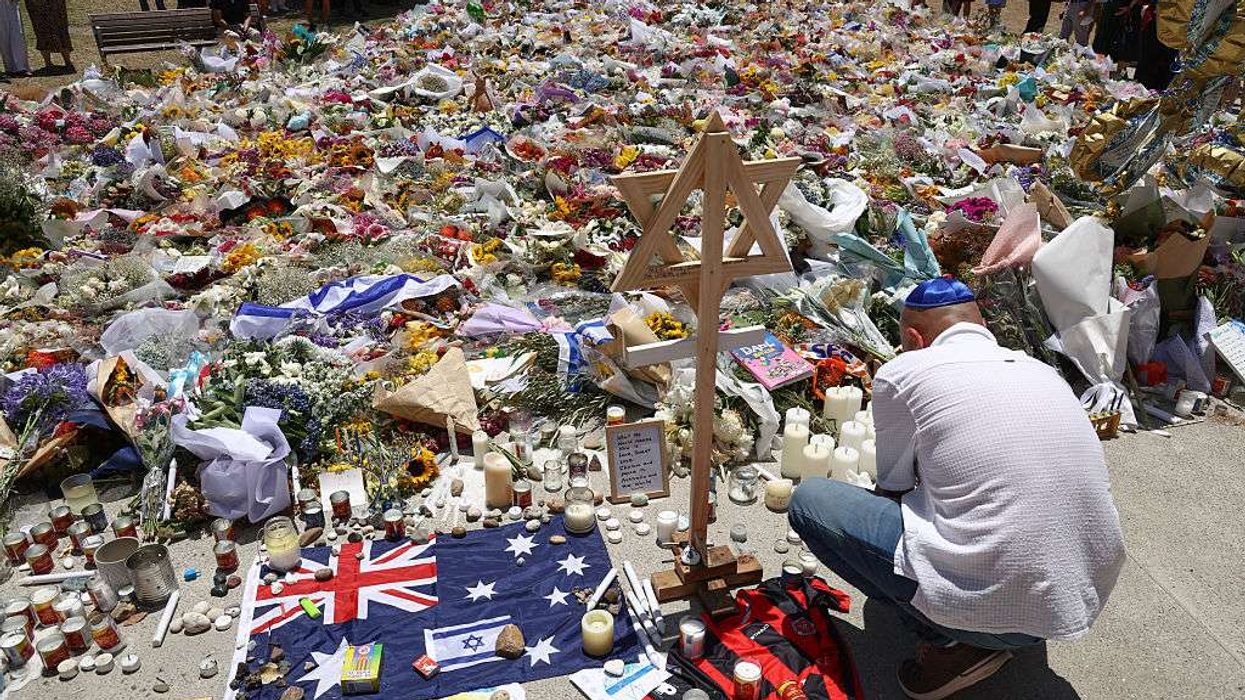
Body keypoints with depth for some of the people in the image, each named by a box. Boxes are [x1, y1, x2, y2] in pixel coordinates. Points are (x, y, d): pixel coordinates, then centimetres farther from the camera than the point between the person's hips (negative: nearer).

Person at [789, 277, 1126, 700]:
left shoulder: (902, 371, -4)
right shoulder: (1040, 369, 14)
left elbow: (893, 487, 10)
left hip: (991, 606, -7)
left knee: (809, 501, 4)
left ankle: (953, 641, 2)